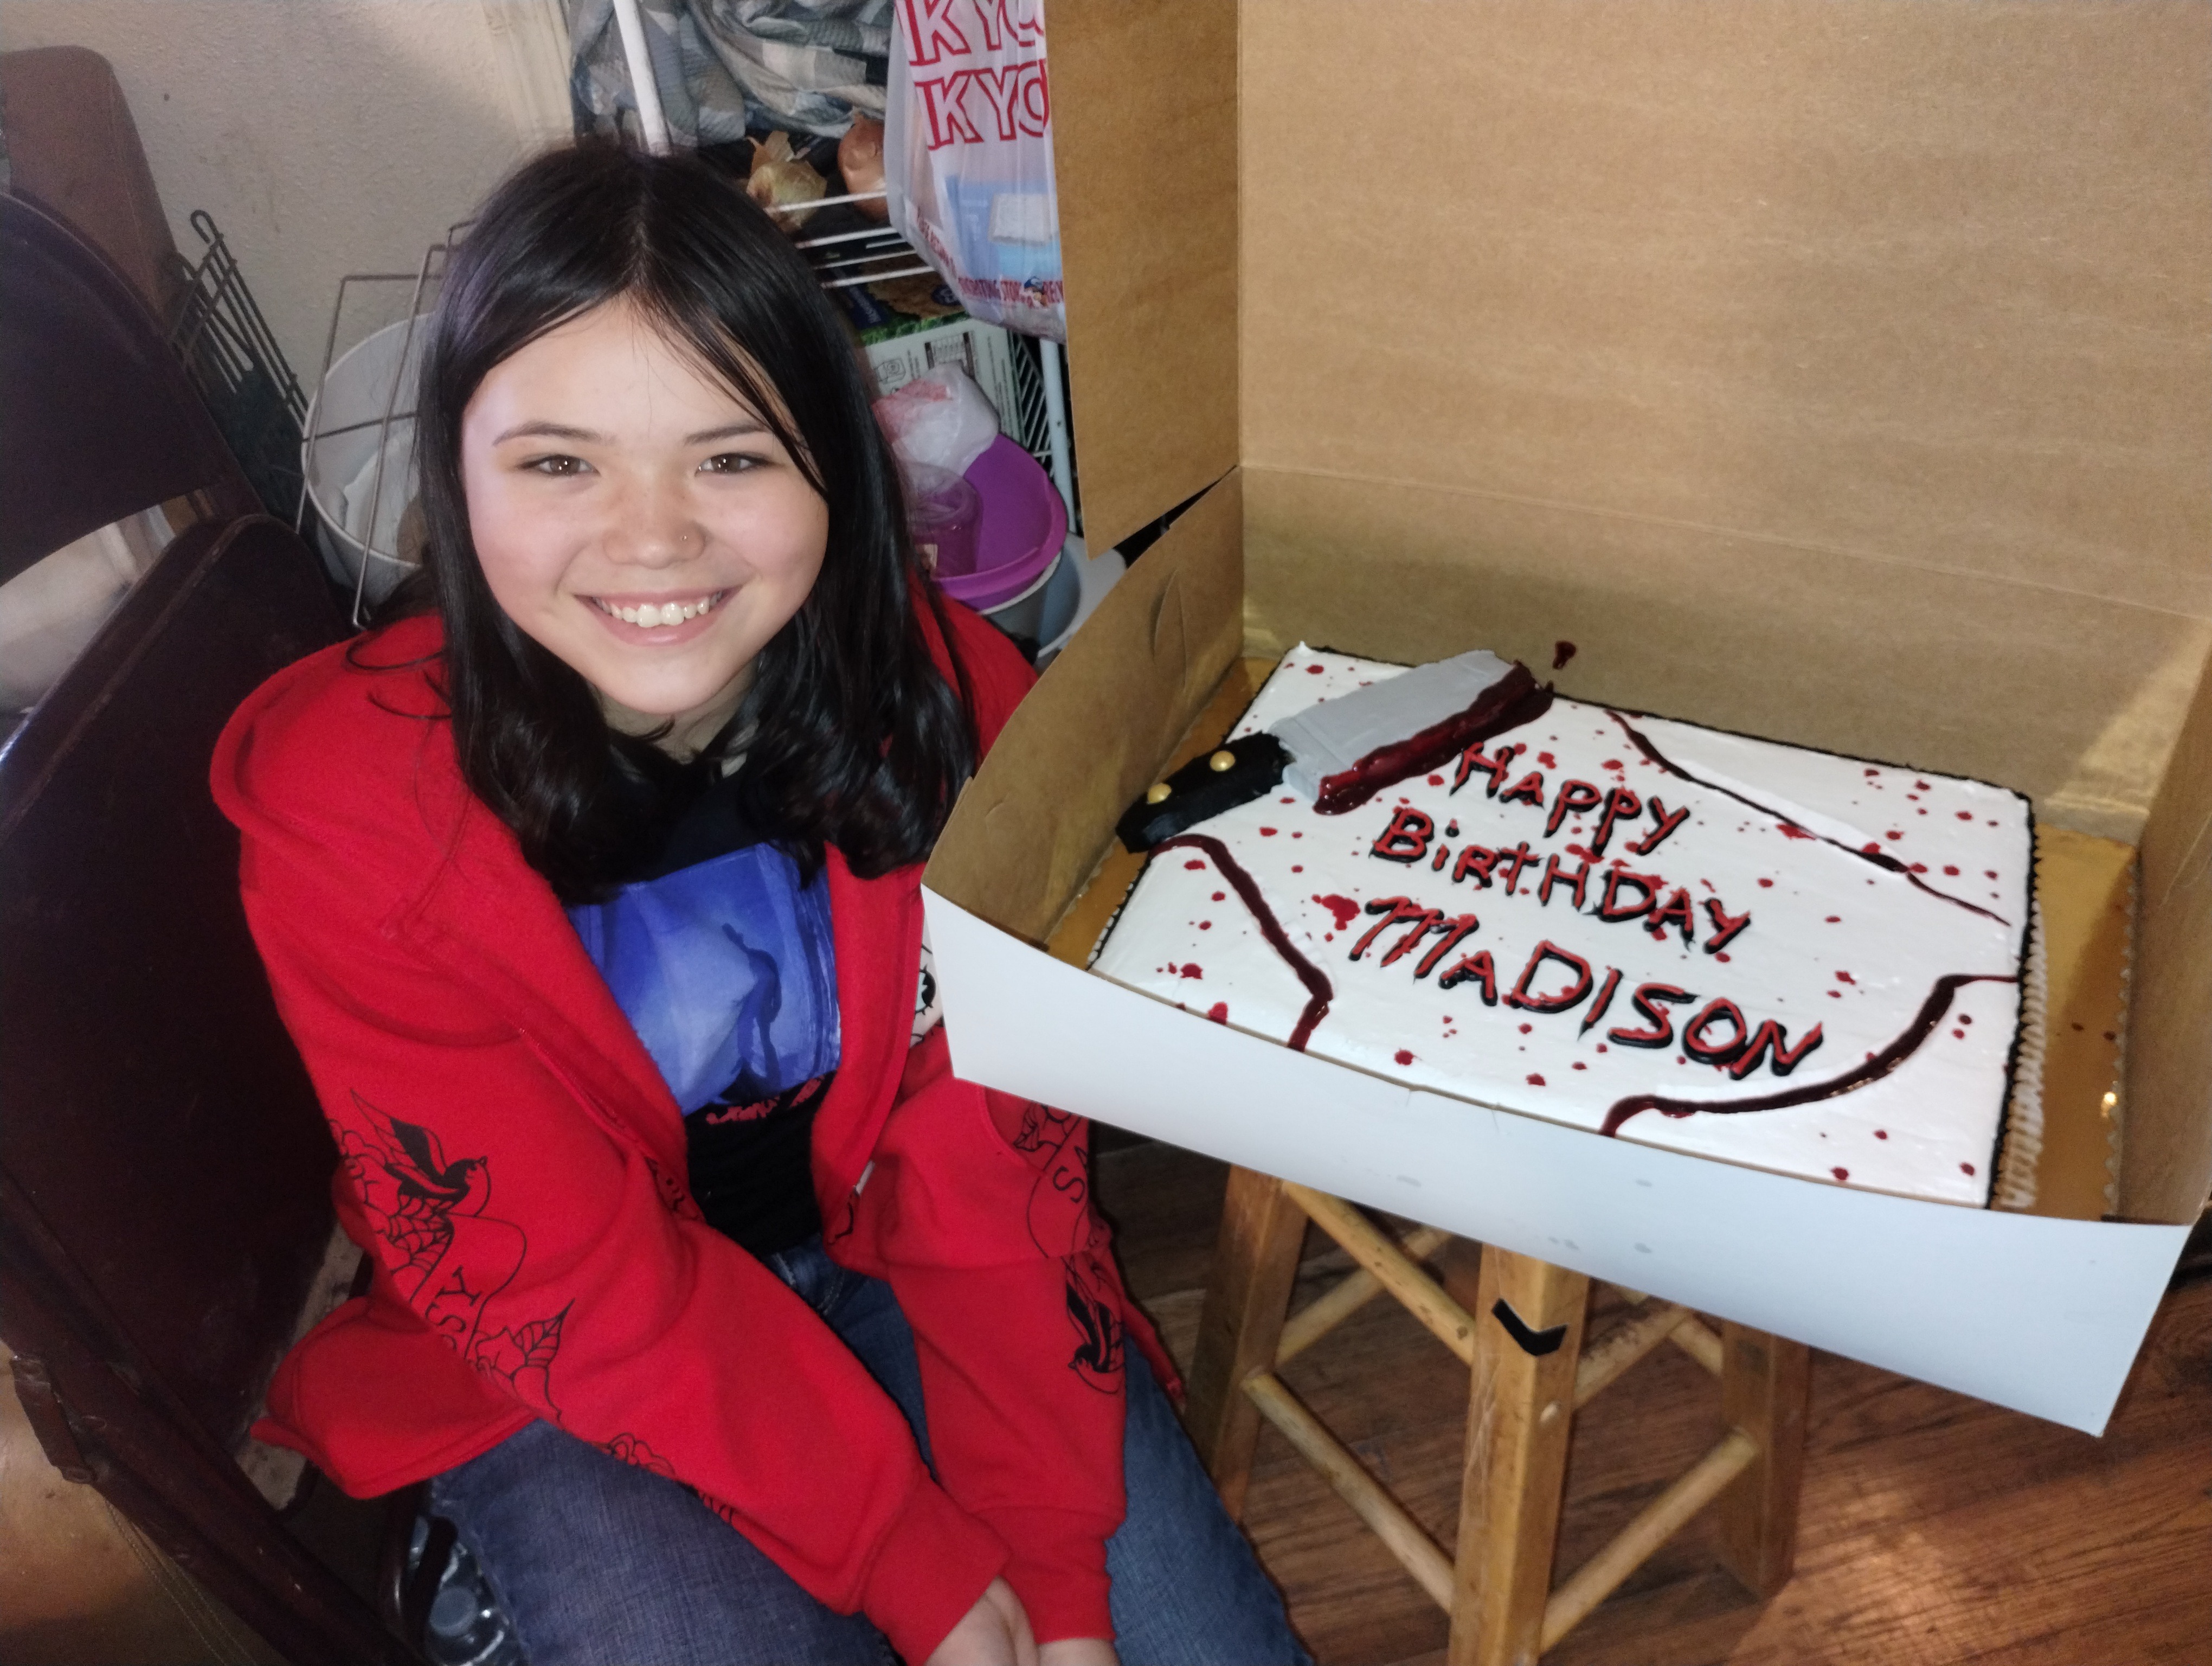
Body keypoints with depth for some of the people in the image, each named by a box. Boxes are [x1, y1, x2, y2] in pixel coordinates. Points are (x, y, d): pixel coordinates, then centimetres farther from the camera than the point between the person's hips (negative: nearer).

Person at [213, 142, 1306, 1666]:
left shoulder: (950, 697, -17)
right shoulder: (341, 804, -23)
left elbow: (994, 1174, -13)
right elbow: (573, 1286, -19)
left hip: (880, 1250, 2)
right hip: (550, 1362, -1)